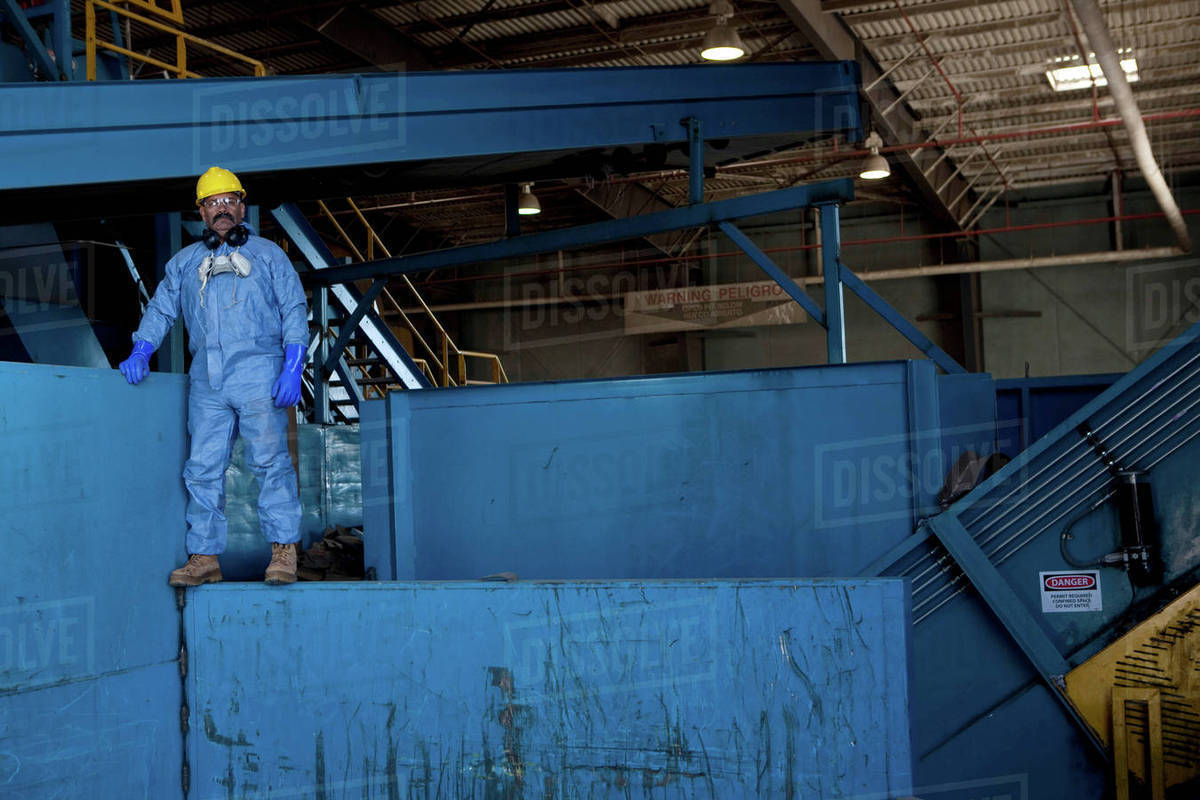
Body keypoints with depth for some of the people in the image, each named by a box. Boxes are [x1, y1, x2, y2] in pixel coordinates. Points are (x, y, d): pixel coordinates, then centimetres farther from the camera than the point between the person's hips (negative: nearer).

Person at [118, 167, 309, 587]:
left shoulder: (267, 254, 13)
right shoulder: (184, 262, 22)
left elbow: (294, 312, 6)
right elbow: (160, 310, 25)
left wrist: (291, 369, -6)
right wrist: (140, 352, 7)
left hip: (258, 372, -3)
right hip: (206, 381, 4)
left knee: (270, 460, -11)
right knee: (202, 466, -1)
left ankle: (283, 550, -8)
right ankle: (204, 556, 4)